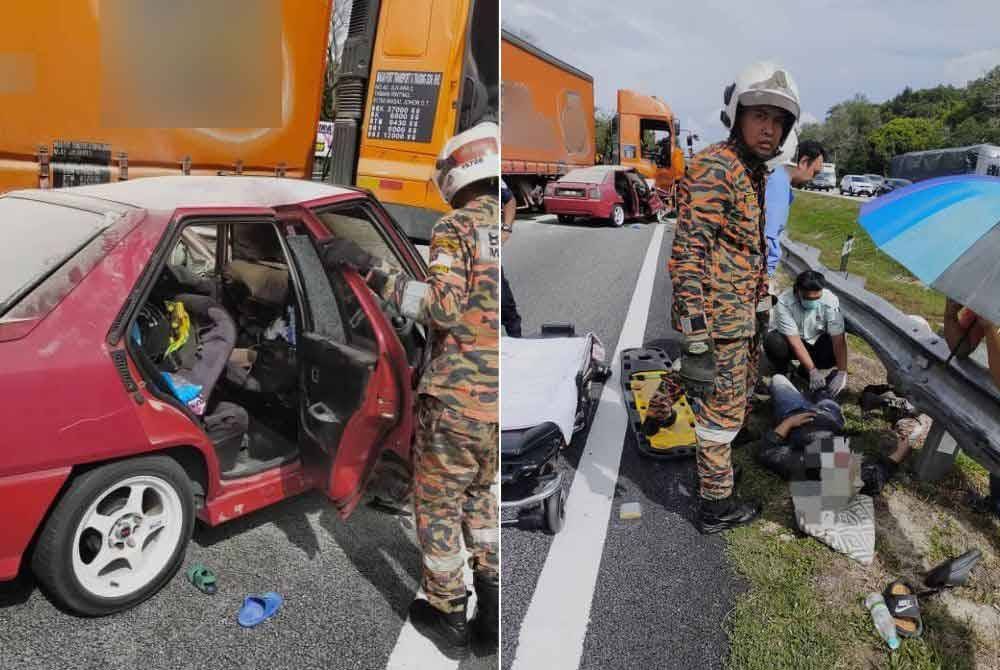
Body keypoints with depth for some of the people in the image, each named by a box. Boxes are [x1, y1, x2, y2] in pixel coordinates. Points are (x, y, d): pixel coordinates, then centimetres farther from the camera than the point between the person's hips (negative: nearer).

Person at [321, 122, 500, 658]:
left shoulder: (457, 228, -9)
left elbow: (443, 307, -20)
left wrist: (371, 269, -18)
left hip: (458, 399, -6)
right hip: (498, 402, 6)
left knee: (437, 504, 13)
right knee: (478, 496, 25)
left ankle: (447, 617, 25)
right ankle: (492, 608, 26)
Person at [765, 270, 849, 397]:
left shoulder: (830, 300, -27)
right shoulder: (784, 302, -31)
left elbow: (839, 339, -30)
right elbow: (795, 341, -30)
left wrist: (842, 372, -40)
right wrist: (813, 370, -37)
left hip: (816, 343, 2)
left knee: (834, 350, -30)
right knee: (773, 342, -35)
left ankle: (804, 371, 0)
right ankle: (780, 375, -4)